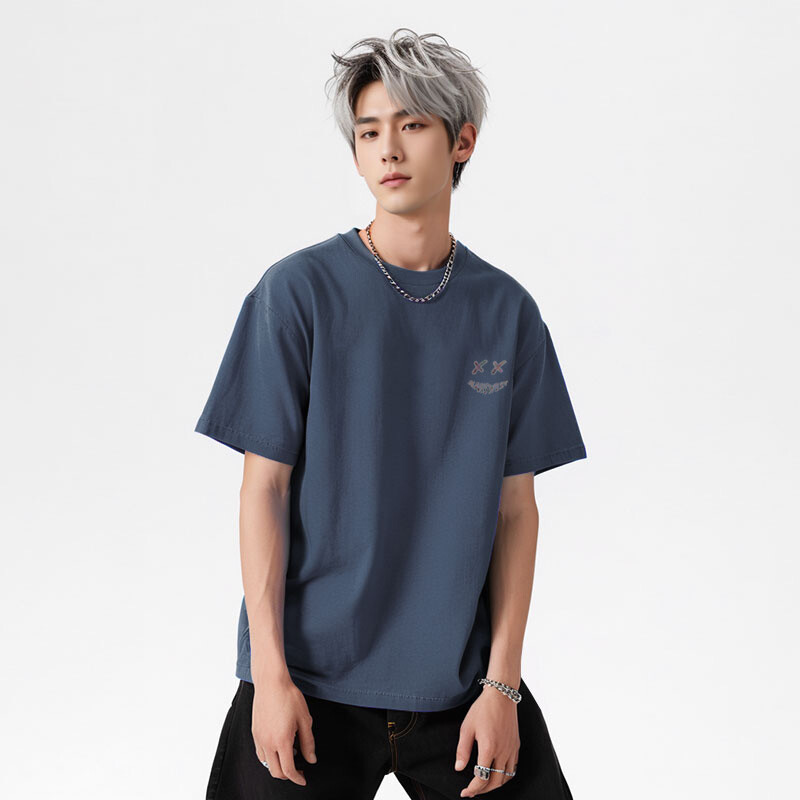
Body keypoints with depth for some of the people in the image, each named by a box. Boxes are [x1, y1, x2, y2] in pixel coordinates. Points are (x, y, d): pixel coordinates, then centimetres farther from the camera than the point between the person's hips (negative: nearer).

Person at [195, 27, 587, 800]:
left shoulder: (507, 311, 2)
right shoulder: (299, 291, -5)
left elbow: (516, 508, 3)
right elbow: (263, 488, -5)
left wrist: (502, 683, -3)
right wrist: (270, 671, -9)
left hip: (460, 684, 2)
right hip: (310, 683, -2)